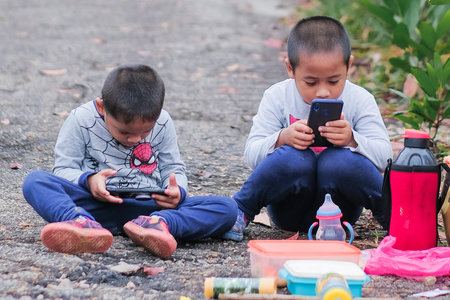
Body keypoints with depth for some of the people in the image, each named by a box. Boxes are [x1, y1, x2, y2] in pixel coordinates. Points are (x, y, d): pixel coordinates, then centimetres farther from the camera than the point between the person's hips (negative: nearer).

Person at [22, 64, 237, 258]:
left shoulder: (162, 123, 5)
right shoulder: (82, 120, -2)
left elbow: (173, 168, 13)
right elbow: (64, 169, 0)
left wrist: (176, 191, -11)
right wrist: (88, 180, -23)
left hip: (149, 207, 1)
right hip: (96, 204, -1)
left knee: (227, 208, -21)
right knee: (35, 180, -27)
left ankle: (158, 223, -49)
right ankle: (84, 223, -56)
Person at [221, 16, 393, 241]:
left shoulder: (360, 100, -5)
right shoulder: (277, 98, -4)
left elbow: (384, 156, -11)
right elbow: (251, 154, -8)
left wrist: (352, 140, -32)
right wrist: (282, 139, -30)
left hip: (340, 208, 0)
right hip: (290, 212, 0)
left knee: (343, 161, -31)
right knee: (292, 158, -31)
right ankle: (239, 213, -10)